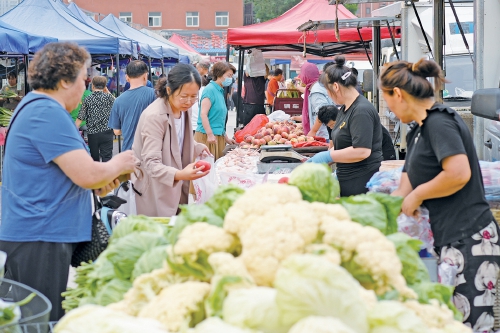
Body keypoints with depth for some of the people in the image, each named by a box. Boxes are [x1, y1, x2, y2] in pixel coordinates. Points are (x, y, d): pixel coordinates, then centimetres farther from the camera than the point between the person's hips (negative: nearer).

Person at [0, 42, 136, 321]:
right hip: (40, 238, -11)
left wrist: (100, 182, 11)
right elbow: (88, 175, -23)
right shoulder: (48, 113, -19)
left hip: (32, 233, 11)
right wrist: (118, 164, -3)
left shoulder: (36, 107, 15)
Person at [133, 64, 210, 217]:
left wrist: (198, 148, -2)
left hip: (177, 187, 7)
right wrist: (179, 174, -44)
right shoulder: (154, 116, -23)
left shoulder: (184, 108, 1)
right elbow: (151, 163, -27)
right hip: (156, 191, -7)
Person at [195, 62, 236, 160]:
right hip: (207, 137, -9)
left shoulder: (220, 91, 17)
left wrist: (226, 138, 24)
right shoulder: (210, 90, -9)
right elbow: (203, 114, -16)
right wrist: (210, 134, -22)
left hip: (218, 136, 9)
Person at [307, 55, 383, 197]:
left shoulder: (362, 111, -16)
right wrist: (319, 161, 12)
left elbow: (362, 151, -25)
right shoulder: (345, 109, 16)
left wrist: (328, 156, -17)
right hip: (347, 182, 9)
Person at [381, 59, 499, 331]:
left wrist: (417, 195, -13)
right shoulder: (418, 132, 17)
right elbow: (404, 192, 16)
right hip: (448, 239, 10)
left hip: (467, 240, -10)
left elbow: (459, 173, -25)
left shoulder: (439, 122, -11)